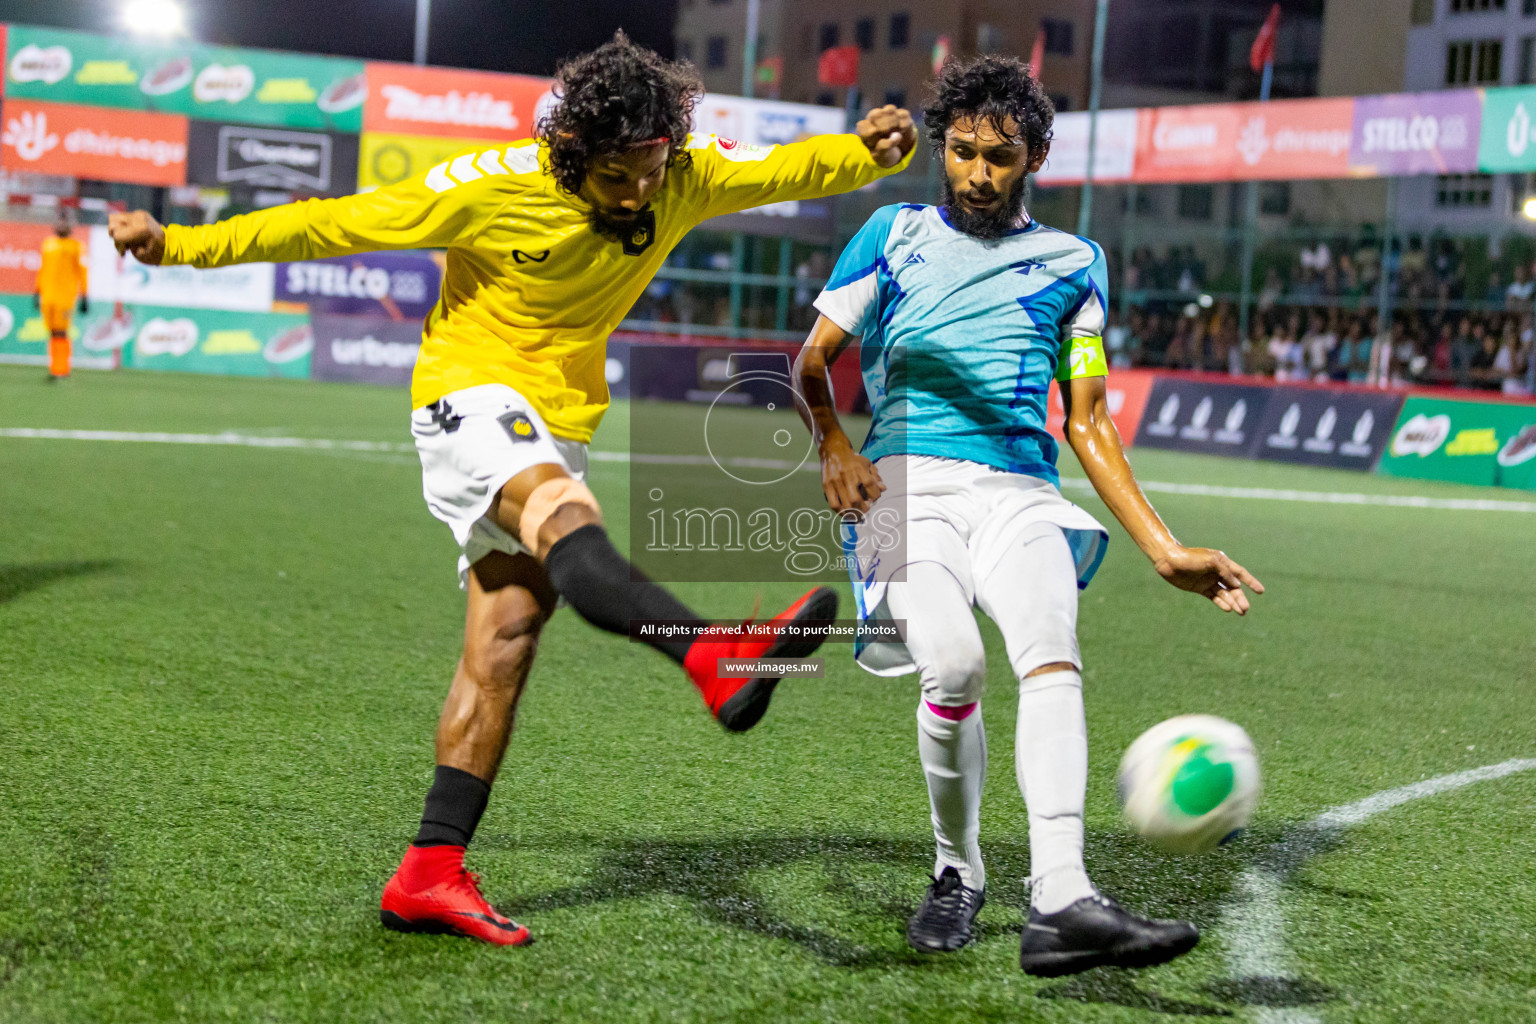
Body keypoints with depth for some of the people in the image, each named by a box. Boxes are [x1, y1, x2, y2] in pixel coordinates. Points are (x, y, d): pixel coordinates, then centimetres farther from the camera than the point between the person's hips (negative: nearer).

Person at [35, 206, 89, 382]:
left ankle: (61, 369, -8)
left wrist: (84, 296, -6)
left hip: (66, 294, -5)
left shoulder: (76, 246, -1)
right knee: (52, 333, 7)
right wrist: (37, 291, 21)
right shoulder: (48, 243, 16)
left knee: (61, 332, -10)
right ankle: (55, 368, 13)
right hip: (48, 293, 5)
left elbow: (82, 272, -2)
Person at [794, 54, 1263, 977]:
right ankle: (958, 875, 0)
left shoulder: (1072, 263, 19)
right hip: (907, 479, -1)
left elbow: (1088, 424, 19)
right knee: (953, 661, -26)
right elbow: (813, 360, 17)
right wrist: (832, 442, -4)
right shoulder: (895, 235, 17)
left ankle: (1062, 901, -43)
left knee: (1052, 648, -29)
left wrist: (1165, 550, 10)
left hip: (1021, 491, 1)